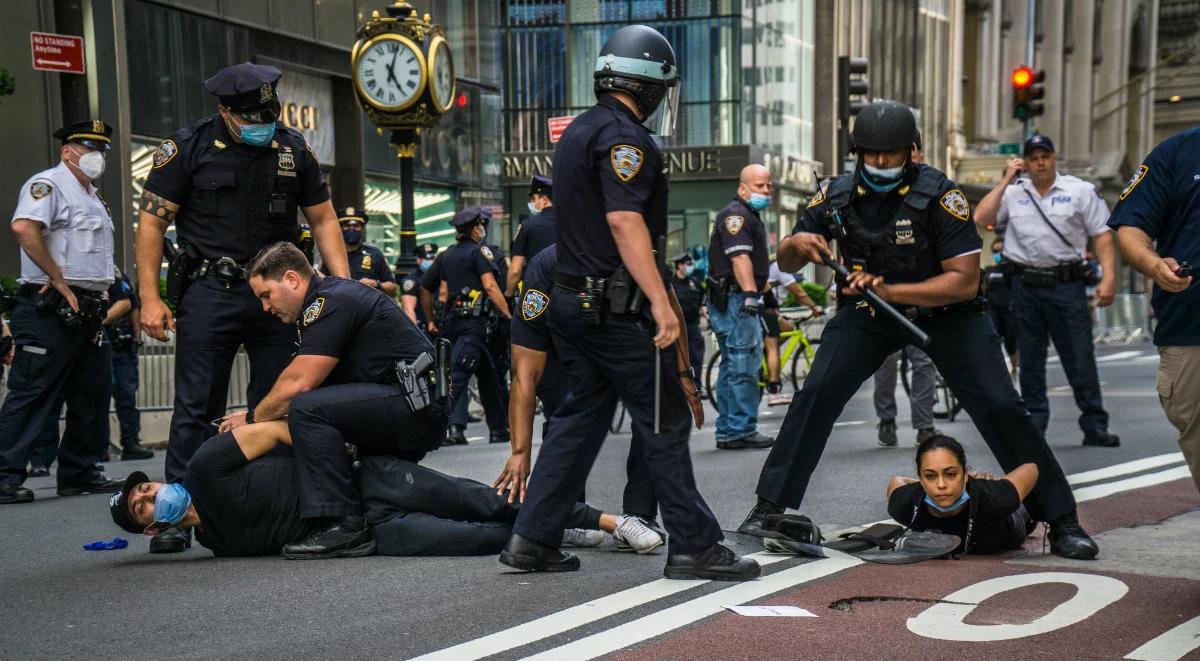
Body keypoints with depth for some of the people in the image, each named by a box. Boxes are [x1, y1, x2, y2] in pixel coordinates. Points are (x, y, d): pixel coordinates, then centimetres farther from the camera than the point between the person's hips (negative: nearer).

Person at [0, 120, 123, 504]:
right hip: (50, 310, -10)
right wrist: (58, 280, -21)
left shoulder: (92, 196, 22)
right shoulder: (48, 184, -8)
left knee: (93, 392, 11)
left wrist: (99, 292, 14)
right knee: (31, 394, -8)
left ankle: (81, 473, 20)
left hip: (87, 309, 10)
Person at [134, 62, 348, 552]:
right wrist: (150, 298, -9)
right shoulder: (188, 147, -4)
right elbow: (152, 221, -2)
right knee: (197, 407, -2)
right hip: (210, 291, -3)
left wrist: (344, 286, 1)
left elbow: (323, 219, 12)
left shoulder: (293, 149, 6)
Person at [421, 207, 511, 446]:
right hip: (474, 321, -7)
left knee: (487, 373, 15)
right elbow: (490, 286, -15)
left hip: (451, 322, 7)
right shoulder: (480, 251, -2)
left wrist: (431, 321, 30)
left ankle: (499, 429, 17)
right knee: (458, 373, -17)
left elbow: (425, 290, 21)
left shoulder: (445, 255, 18)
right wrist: (509, 315, -17)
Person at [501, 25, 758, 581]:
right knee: (664, 422, -2)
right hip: (612, 307, -10)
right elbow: (624, 222, -24)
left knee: (579, 418, 13)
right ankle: (693, 547, 3)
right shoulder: (622, 135, -14)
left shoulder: (579, 130, 16)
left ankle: (532, 541, 13)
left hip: (573, 299, 10)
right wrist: (660, 301, -28)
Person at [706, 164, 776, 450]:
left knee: (733, 367, 13)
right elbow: (739, 256, -25)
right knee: (744, 366, -10)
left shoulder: (750, 216, 23)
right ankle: (742, 431, -8)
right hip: (734, 300, -11)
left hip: (742, 301, 11)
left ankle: (727, 432, 18)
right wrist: (750, 293, -34)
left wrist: (761, 294, 33)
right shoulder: (736, 214, -12)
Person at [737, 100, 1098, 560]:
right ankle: (770, 506, -5)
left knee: (1000, 407, -10)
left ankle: (1061, 522, 4)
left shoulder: (938, 195, -22)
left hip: (944, 311, -2)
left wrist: (892, 291, -33)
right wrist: (797, 243, -25)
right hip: (867, 312, 2)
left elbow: (965, 280, -25)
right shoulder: (837, 196, -11)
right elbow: (786, 264, 0)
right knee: (817, 393, -17)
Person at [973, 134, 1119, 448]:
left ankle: (1095, 425, 6)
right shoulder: (1013, 194, 9)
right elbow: (981, 219, -2)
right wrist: (1005, 181, 1)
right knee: (1030, 360, 8)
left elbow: (1102, 235, 0)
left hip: (1066, 284, -2)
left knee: (1080, 358, -1)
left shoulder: (1081, 191, 3)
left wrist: (1109, 277, -11)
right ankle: (1033, 427, 16)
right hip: (1026, 286, 3)